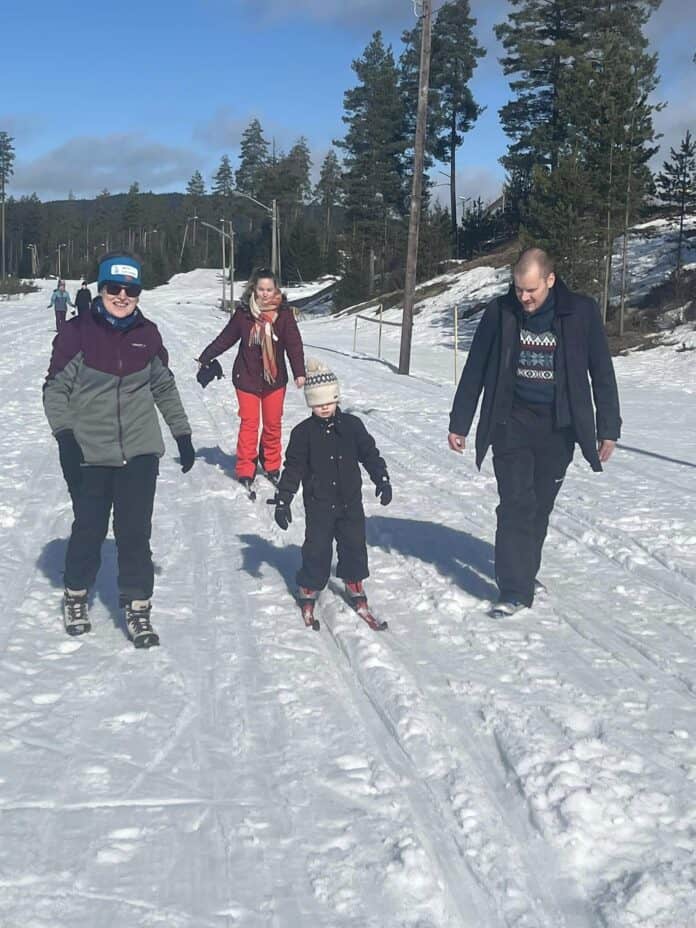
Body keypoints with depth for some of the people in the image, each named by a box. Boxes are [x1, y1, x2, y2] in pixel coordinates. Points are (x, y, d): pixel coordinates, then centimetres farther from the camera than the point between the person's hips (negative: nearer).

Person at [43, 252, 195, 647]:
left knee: (135, 532, 1)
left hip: (139, 451, 2)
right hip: (89, 452, -2)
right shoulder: (77, 333, -6)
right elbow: (56, 389, -3)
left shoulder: (148, 335, 4)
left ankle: (137, 607, 13)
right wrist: (65, 434, -15)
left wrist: (182, 433, 15)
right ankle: (76, 596, 30)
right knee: (89, 529, 6)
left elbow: (165, 387, 15)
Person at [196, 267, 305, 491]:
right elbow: (226, 338, 3)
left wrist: (299, 372, -16)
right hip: (247, 378, -1)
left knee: (273, 424, 10)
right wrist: (205, 357, 7)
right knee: (249, 423, 0)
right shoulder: (243, 312, -7)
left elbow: (294, 343, -9)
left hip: (275, 378, 1)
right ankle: (245, 470, 7)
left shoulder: (284, 313, -8)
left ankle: (271, 465, 28)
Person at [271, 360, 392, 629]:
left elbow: (370, 453, 4)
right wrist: (282, 500, -6)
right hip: (319, 505, -2)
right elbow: (294, 467, -4)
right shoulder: (303, 432, -7)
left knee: (354, 545, 10)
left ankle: (355, 586, 28)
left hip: (350, 502, 2)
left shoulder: (351, 425, -1)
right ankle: (309, 590, 20)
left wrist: (382, 480, -6)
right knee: (317, 549, 2)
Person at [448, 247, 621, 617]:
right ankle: (515, 590, -5)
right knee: (516, 504, -7)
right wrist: (459, 424, 4)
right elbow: (475, 371, 3)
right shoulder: (499, 312, -4)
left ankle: (525, 570, 30)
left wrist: (608, 428, 1)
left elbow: (602, 374, 2)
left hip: (558, 427, 1)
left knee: (540, 505, 10)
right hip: (512, 423, -1)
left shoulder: (581, 312, -5)